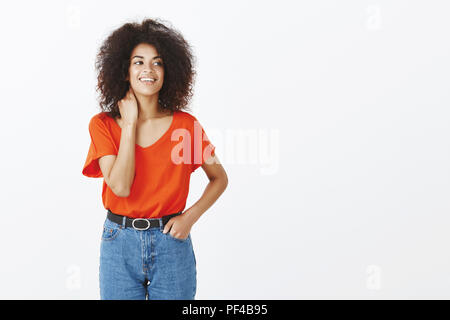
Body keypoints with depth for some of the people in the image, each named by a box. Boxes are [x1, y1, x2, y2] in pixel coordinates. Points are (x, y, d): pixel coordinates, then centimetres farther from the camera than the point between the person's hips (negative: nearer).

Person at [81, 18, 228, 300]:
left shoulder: (185, 124, -4)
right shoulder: (103, 125, -4)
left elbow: (219, 178, 7)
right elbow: (120, 186, -17)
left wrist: (190, 216, -8)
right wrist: (129, 123, -13)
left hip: (171, 242, 0)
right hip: (120, 243, 0)